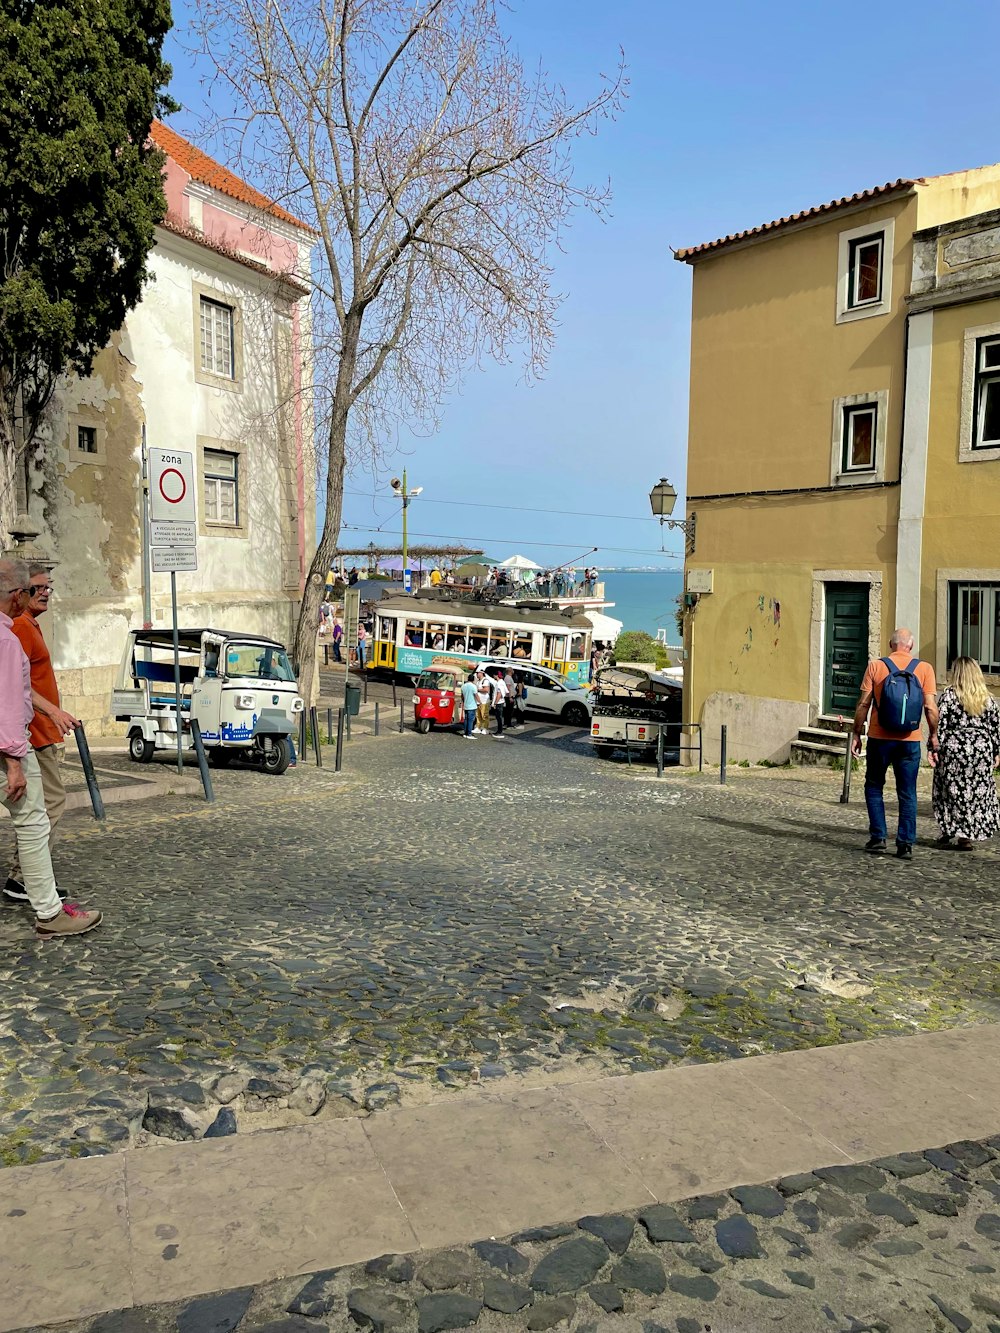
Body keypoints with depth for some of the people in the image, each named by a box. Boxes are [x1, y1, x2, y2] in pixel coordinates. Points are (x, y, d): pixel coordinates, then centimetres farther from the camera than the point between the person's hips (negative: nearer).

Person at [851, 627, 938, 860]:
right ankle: (905, 845, 7)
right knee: (907, 794, 8)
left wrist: (856, 734, 5)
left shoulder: (875, 666, -2)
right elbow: (930, 707, -5)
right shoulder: (924, 668, -1)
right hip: (910, 740, 1)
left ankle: (878, 837, 10)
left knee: (874, 787, 15)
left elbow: (863, 704, -3)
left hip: (879, 738, -1)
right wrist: (933, 735, 9)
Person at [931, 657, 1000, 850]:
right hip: (982, 747, 3)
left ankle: (949, 831, 11)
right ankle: (969, 835, 9)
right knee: (979, 792, 9)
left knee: (955, 792, 7)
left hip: (955, 747, -3)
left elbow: (940, 723, -11)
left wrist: (934, 748, -8)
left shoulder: (949, 695, -6)